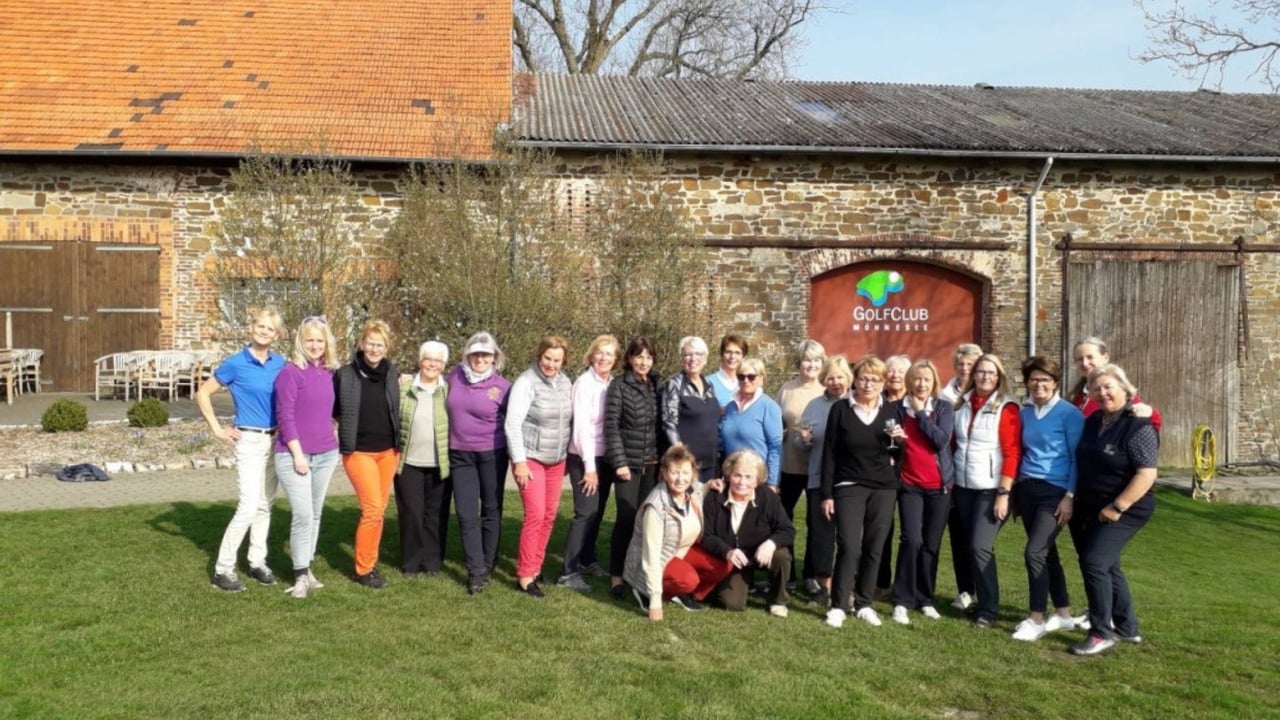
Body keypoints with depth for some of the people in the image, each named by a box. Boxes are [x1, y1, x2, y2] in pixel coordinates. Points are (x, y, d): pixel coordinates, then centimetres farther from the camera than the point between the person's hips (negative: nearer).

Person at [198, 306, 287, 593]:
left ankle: (258, 562, 23)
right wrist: (217, 429, -5)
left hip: (274, 440, 5)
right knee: (249, 507, -10)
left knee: (265, 505, 11)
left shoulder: (280, 363, 4)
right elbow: (202, 394, -2)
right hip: (249, 442, -5)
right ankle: (223, 568, 1)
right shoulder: (235, 364, -8)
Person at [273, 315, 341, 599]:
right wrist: (297, 453, -15)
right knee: (303, 515, -7)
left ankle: (307, 569, 23)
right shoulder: (290, 372, -10)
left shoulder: (329, 373, 7)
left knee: (315, 514, 12)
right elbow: (285, 416, -13)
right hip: (293, 455, -6)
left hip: (326, 454, 6)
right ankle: (301, 575, 5)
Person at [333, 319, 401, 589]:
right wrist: (351, 425, -1)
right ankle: (364, 569, 6)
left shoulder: (392, 373, 0)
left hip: (388, 450, 4)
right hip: (359, 451, -4)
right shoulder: (345, 374, -9)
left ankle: (370, 562, 23)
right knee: (372, 509, -9)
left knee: (379, 510, 9)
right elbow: (333, 409, 4)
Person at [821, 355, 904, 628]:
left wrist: (898, 441, -11)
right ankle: (838, 606, -1)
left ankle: (864, 604, 17)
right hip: (849, 487, -3)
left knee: (874, 548, 5)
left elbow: (898, 456, 12)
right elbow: (829, 454, -1)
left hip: (884, 489, 3)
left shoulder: (891, 411, 6)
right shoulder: (840, 410, -1)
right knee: (849, 547, -10)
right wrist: (826, 494, -4)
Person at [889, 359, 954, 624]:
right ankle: (902, 601, -4)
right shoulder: (898, 408, 2)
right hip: (909, 485, -1)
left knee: (931, 544, 6)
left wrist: (921, 412, -11)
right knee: (912, 540, -13)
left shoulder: (944, 408, 1)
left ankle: (925, 599, 20)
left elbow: (942, 440, -15)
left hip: (939, 485, 1)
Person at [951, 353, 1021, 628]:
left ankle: (988, 609, 2)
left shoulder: (1006, 407, -8)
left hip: (991, 488, -5)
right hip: (964, 486, 5)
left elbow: (1012, 453, -11)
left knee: (980, 546, -11)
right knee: (969, 546, 9)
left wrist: (1004, 493, -15)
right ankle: (981, 598, 24)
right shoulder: (962, 404, 7)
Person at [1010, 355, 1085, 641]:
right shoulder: (1025, 413, 9)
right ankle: (1063, 614, 25)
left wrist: (1070, 496, -14)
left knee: (1034, 552, -13)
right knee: (1046, 553, 12)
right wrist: (1015, 492, 13)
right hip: (1027, 489, 6)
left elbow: (1078, 458, -8)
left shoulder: (1069, 413, -8)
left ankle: (1036, 618, -1)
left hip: (1055, 491, -6)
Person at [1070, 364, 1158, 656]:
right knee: (1107, 566, 15)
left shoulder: (1139, 426, -17)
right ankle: (1127, 627, 30)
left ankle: (1102, 633, -5)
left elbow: (1147, 474, -22)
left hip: (1123, 510, -8)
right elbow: (1082, 464, 19)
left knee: (1094, 561, -16)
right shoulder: (1093, 421, 7)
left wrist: (1117, 508, -22)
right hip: (1091, 509, 8)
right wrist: (1075, 501, 13)